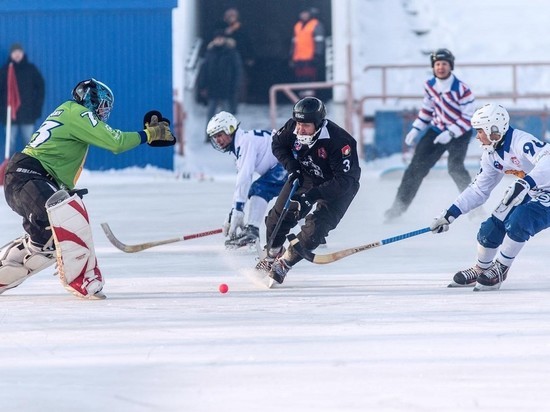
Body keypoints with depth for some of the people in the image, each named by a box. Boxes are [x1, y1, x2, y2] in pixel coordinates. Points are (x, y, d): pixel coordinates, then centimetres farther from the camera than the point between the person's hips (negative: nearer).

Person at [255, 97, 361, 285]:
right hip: (305, 176, 5)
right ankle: (271, 254, 22)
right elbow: (278, 144, 1)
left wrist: (312, 195, -43)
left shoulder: (339, 141, -38)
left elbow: (343, 181, -37)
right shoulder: (293, 128, -23)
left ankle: (284, 263, -5)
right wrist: (292, 167, -15)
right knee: (281, 214, -1)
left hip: (339, 186, -5)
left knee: (316, 227, -19)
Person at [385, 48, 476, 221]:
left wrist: (450, 134, -27)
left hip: (459, 132, -5)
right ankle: (399, 205, 8)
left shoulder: (462, 90, -21)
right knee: (417, 166, 0)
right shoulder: (430, 86, -3)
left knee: (455, 167, -22)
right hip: (437, 129, 5)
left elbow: (468, 118, -19)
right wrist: (416, 129, 8)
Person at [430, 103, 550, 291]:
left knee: (517, 223, -29)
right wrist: (450, 214, 1)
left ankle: (500, 270, -9)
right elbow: (478, 190, 8)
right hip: (526, 194, 9)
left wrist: (525, 183, -55)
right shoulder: (491, 154, 1)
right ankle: (480, 270, 28)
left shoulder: (521, 142, -28)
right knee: (490, 229, 2)